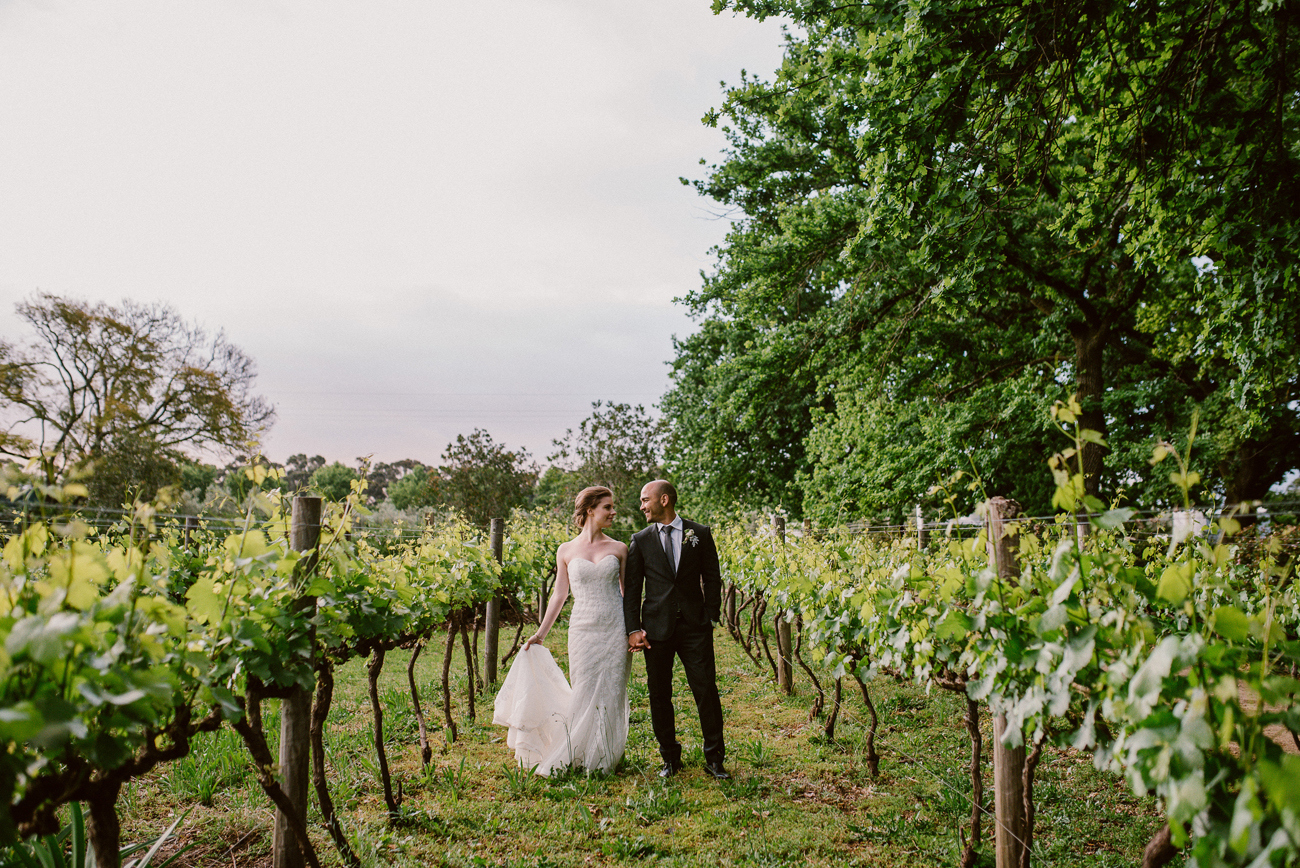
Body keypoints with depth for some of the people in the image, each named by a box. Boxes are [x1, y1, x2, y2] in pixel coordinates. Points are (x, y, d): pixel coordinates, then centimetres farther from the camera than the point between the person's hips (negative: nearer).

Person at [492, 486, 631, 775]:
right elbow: (559, 595, 7)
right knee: (584, 694, 2)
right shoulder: (566, 551, 3)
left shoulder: (618, 549, 4)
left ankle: (604, 759, 18)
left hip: (615, 629, 0)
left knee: (610, 694, 3)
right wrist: (540, 633, 6)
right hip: (583, 629, 0)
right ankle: (579, 755, 19)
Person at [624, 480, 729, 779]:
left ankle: (714, 758, 12)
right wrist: (633, 629, -3)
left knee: (706, 691, -1)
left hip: (695, 627, -1)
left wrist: (711, 618, -2)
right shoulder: (640, 540, 6)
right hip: (657, 629, 1)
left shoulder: (700, 534, 4)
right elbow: (632, 588, 5)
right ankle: (670, 759, 21)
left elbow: (712, 579, 7)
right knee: (659, 695, 6)